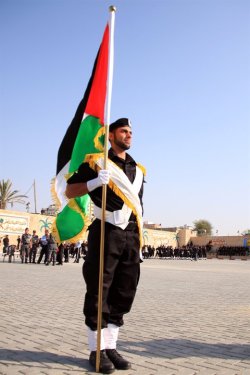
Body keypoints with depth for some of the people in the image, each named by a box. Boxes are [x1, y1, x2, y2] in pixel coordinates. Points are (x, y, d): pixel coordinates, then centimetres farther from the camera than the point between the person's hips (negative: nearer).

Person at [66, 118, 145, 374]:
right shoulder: (96, 161, 3)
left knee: (123, 293, 7)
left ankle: (110, 347, 17)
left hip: (130, 236, 6)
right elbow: (69, 191, -1)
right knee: (98, 292, -2)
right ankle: (96, 350, 9)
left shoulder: (138, 170, 20)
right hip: (106, 233, -6)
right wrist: (94, 183, -18)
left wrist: (139, 240, 16)